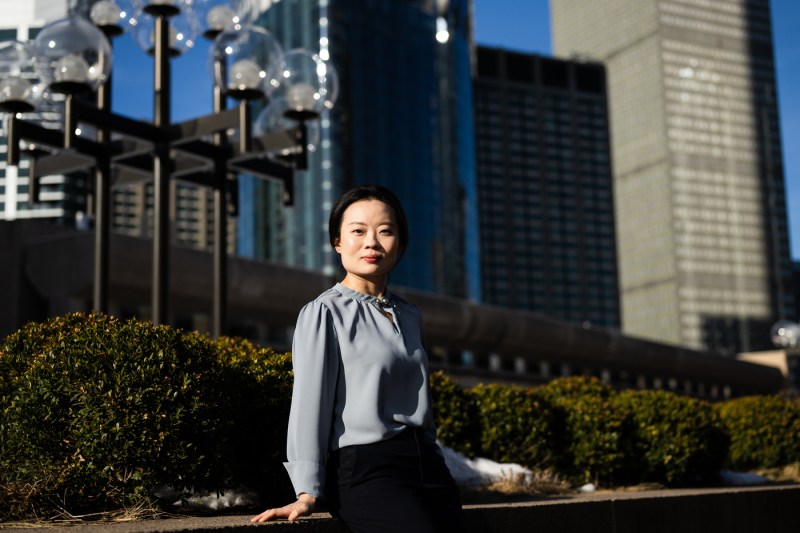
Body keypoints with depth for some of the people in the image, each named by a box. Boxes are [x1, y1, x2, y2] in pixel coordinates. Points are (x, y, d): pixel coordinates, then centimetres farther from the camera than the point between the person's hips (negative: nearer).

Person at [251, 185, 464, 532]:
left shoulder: (410, 317, 17)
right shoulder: (324, 313, -1)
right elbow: (310, 401, -6)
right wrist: (308, 494, -10)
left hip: (427, 465, 6)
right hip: (366, 469, -6)